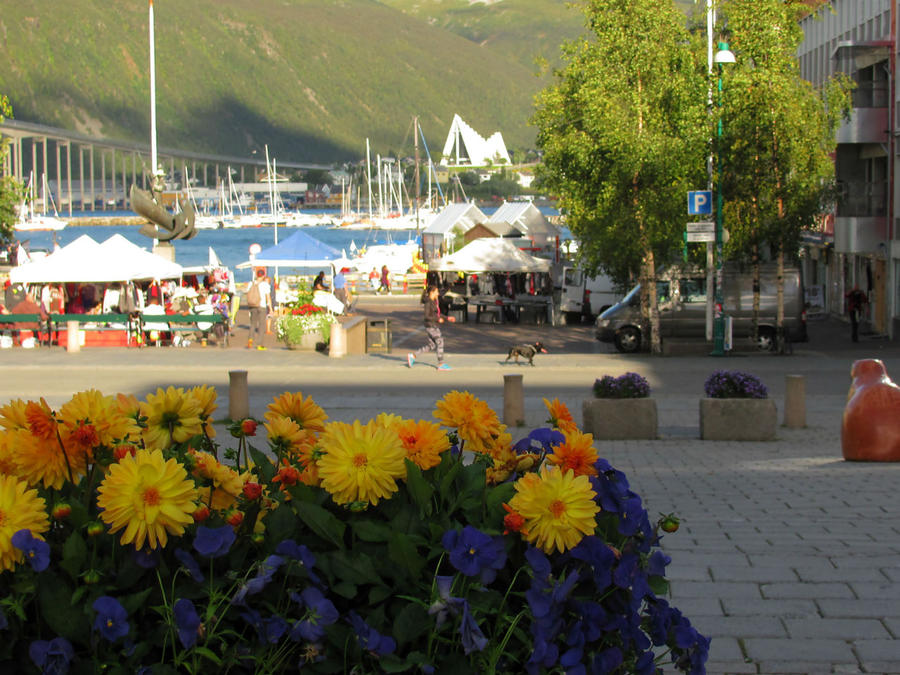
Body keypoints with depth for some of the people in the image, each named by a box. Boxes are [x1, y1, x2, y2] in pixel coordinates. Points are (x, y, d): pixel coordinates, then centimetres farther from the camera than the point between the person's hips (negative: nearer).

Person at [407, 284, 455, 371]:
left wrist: (448, 318, 13)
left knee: (431, 346, 11)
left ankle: (412, 356, 15)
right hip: (431, 326, -9)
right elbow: (427, 316, -20)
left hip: (434, 326, 9)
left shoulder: (434, 302, 13)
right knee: (440, 343, -4)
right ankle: (441, 364, 4)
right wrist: (438, 319, -17)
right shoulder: (428, 303, -15)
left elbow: (437, 314, 20)